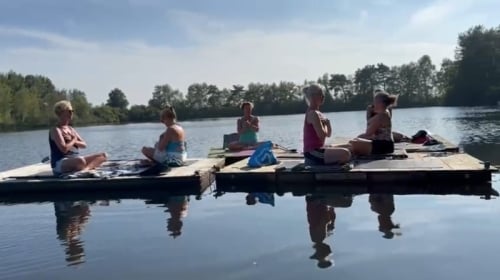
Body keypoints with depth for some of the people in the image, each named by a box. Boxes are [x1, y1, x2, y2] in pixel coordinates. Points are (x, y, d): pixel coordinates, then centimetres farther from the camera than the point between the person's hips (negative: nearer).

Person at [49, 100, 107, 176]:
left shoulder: (71, 129, 18)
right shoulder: (56, 130, -6)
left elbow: (84, 145, 12)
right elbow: (64, 149, -20)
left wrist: (73, 141, -6)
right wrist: (74, 140, -2)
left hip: (75, 160, 10)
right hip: (60, 164, -9)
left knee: (103, 155, -3)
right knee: (80, 160, -44)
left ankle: (86, 169, -27)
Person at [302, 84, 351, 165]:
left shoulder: (319, 114, 16)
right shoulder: (313, 114, -15)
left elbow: (328, 134, 16)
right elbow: (322, 135, -22)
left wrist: (327, 122, -2)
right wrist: (324, 124, -2)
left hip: (317, 149, 10)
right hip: (312, 153, -10)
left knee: (346, 151, 20)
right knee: (345, 154, -24)